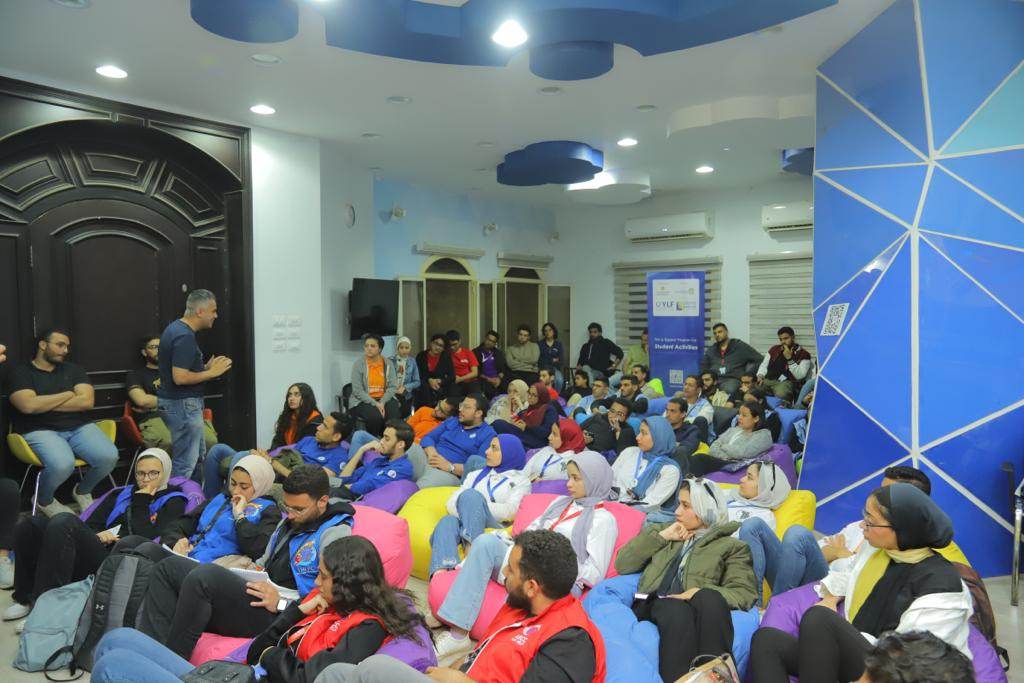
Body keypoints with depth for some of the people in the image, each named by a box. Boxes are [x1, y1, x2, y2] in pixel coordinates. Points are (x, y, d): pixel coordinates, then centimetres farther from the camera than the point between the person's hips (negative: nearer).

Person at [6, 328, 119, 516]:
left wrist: (45, 404, -5)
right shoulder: (20, 372, 4)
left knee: (109, 457, -24)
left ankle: (82, 491, 10)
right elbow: (28, 406, -14)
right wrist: (68, 395, -3)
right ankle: (44, 500, 2)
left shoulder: (73, 369, 15)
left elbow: (87, 401, 0)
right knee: (62, 464, -35)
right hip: (40, 431, -4)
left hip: (79, 427, 4)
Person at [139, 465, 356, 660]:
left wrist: (281, 604, -19)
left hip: (275, 617, -10)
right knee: (168, 567, 0)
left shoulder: (335, 534, -12)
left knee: (205, 576, -30)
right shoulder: (291, 521, 18)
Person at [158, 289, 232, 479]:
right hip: (183, 405, -11)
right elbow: (180, 377, -27)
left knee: (199, 456, 20)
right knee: (186, 463, -3)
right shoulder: (185, 337, -21)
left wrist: (206, 367, 10)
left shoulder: (175, 328, 11)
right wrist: (211, 373, -16)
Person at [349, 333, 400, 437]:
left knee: (394, 416, -27)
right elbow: (357, 390, -9)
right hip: (362, 401, -2)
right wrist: (375, 404, -19)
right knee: (375, 416, -32)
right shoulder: (358, 364, -3)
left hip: (384, 399, 2)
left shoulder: (388, 364, 5)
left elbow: (393, 386, 0)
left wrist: (382, 402, -16)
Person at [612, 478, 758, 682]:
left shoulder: (730, 545, 21)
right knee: (677, 611, -37)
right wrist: (662, 536, 11)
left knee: (709, 599, -38)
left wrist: (702, 592, -14)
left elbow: (745, 593, 5)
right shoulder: (664, 530, 29)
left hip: (699, 608, -1)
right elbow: (622, 565, 19)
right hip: (655, 603, 1)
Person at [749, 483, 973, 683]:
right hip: (853, 653, 8)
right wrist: (831, 599, 10)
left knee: (818, 619, -32)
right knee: (766, 639, -15)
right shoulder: (873, 547, 9)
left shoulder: (941, 586, -15)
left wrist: (827, 623, -14)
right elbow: (850, 579, 31)